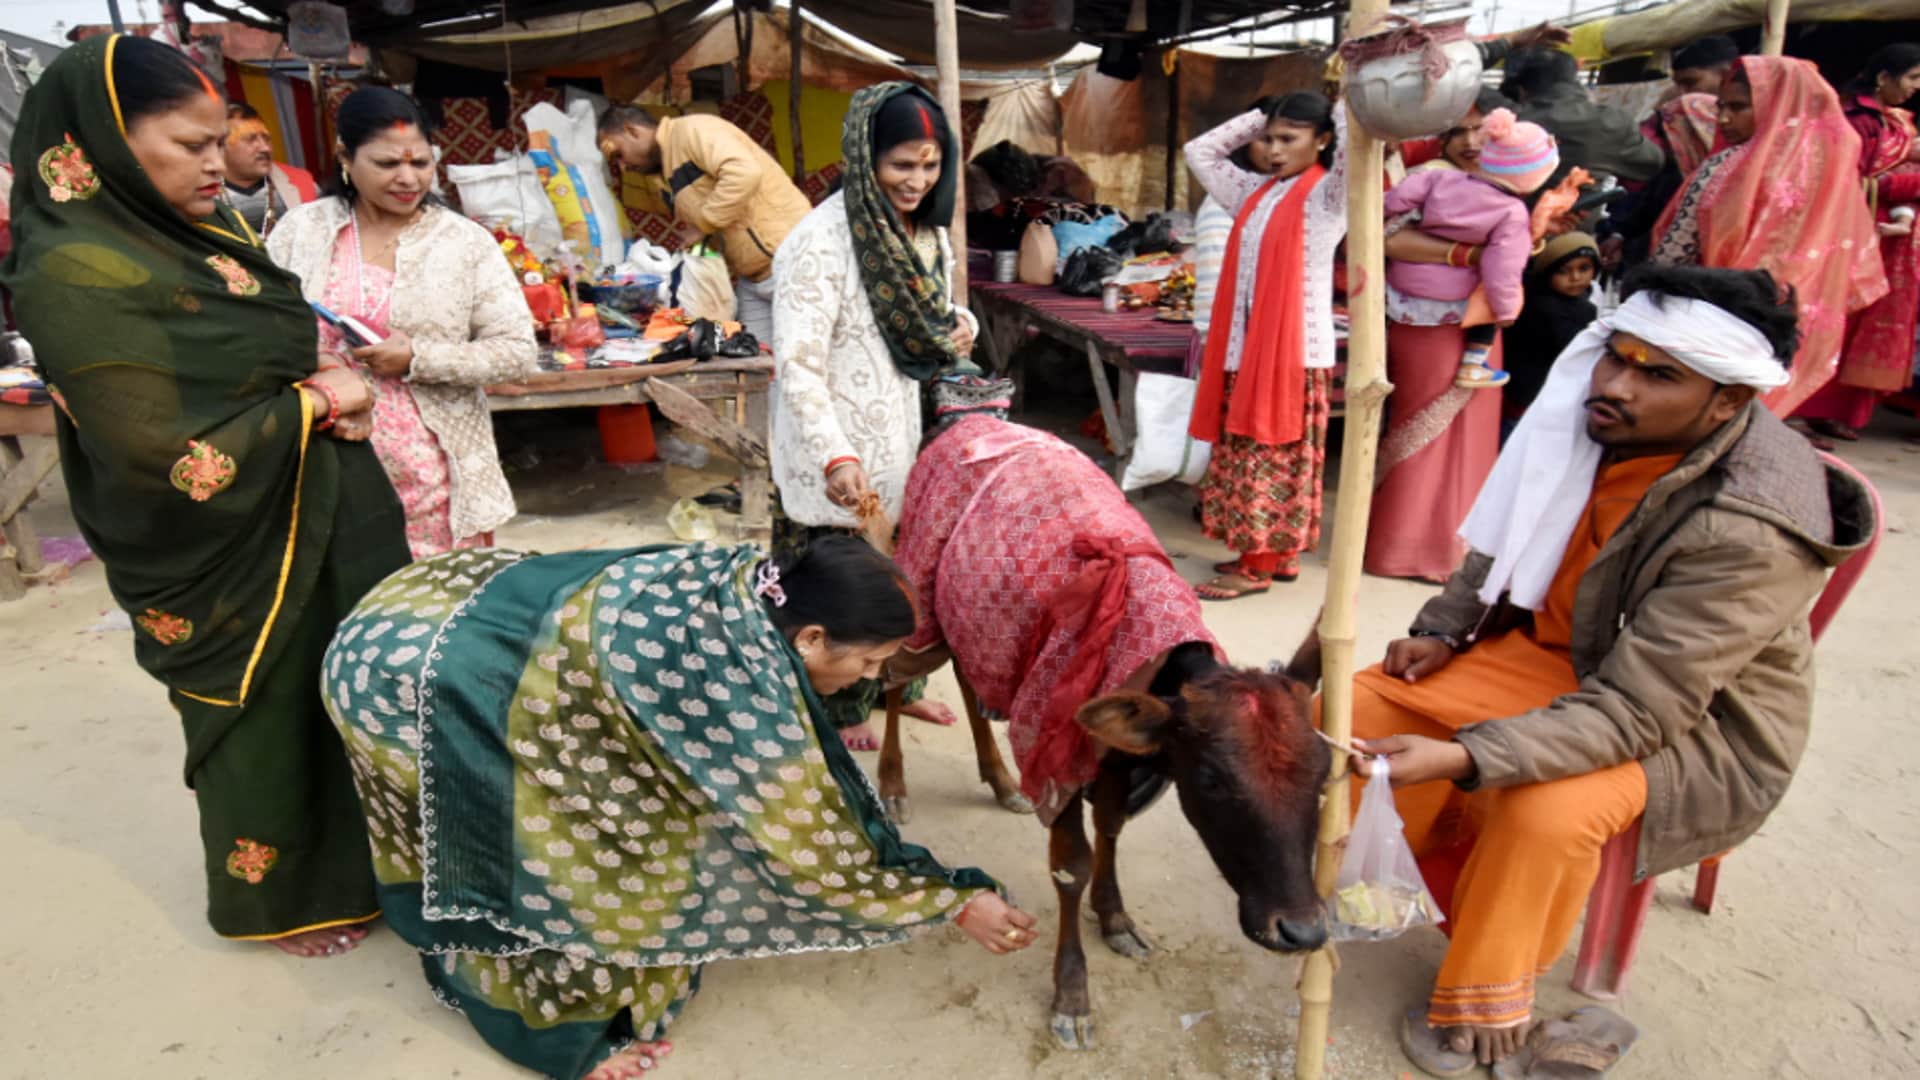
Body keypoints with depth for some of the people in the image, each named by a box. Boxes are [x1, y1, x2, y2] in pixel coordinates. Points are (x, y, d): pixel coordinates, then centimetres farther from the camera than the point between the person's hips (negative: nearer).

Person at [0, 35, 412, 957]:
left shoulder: (197, 231, 4)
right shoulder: (77, 276, -21)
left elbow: (287, 349, 15)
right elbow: (167, 456, -26)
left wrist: (336, 386, -7)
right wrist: (313, 406, -17)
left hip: (314, 519, 8)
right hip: (229, 554, -8)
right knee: (268, 716, 10)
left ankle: (350, 857, 43)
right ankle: (278, 898, 35)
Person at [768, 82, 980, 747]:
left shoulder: (928, 231, 5)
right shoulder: (821, 241, -20)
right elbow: (798, 365, -24)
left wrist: (959, 331, -5)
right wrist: (835, 458, -33)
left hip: (905, 440, 7)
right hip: (840, 455, -7)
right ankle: (839, 708, 29)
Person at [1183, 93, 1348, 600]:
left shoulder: (1326, 195, -3)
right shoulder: (1256, 192, 16)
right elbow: (1200, 151, 23)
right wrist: (1260, 116, 15)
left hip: (1294, 351, -7)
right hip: (1243, 346, 7)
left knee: (1276, 459, -1)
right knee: (1245, 455, 11)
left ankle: (1259, 566, 5)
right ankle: (1275, 555, 22)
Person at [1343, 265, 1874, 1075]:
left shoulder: (1751, 530, -31)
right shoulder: (1596, 421, -14)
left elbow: (1633, 713, -33)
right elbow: (1508, 542, 6)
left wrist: (1458, 756, -43)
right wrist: (1441, 632, -6)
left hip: (1698, 728, -6)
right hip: (1555, 653, 7)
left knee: (1548, 811, -34)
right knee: (1368, 704, -6)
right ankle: (1462, 880, 20)